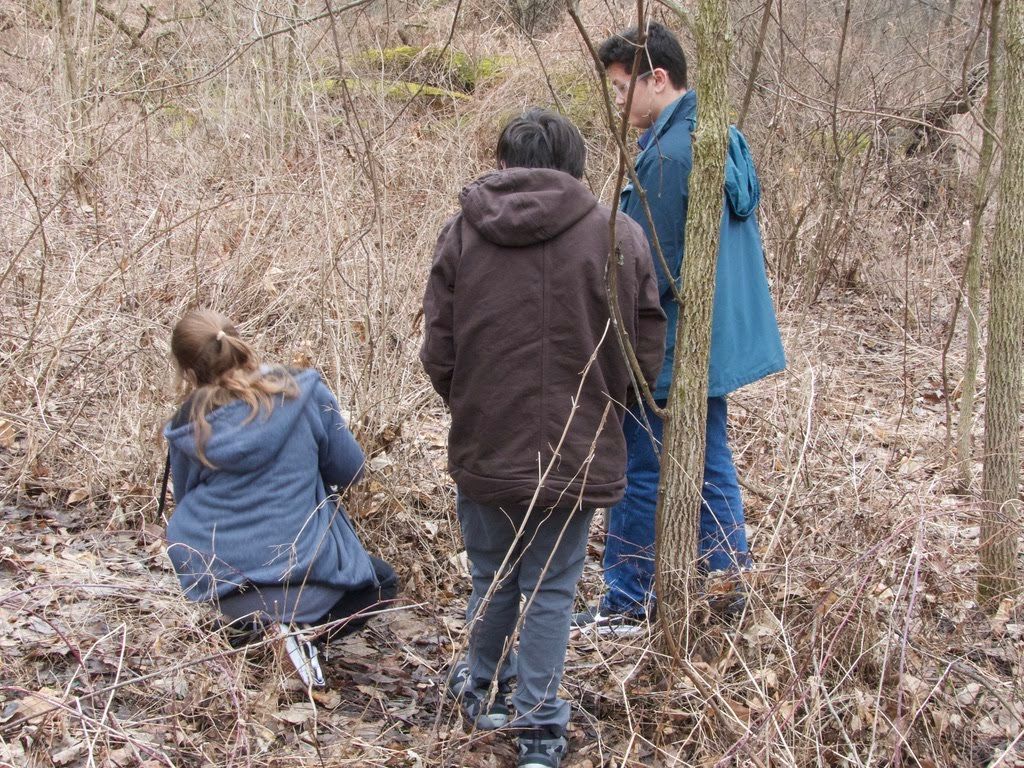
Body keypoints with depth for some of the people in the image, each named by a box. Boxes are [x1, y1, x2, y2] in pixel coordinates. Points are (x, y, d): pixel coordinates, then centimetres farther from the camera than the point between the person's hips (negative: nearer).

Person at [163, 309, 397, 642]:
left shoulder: (189, 425, -4)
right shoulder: (303, 393, -8)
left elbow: (185, 501, 12)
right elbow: (348, 469, 3)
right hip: (301, 577, -4)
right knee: (381, 580, 28)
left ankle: (247, 622, 11)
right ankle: (303, 627, 1)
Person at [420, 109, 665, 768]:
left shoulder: (463, 232, -4)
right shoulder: (620, 236, -5)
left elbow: (437, 352, -2)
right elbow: (648, 357, -1)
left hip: (485, 449, 1)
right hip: (578, 454, -1)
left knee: (494, 580, 21)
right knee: (551, 591, 11)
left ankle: (485, 691, 39)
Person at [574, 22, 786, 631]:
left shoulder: (666, 156, -22)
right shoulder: (724, 140, 7)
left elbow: (649, 268, -21)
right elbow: (745, 243, 16)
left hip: (667, 349, -9)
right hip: (722, 340, 9)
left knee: (639, 472, 3)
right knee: (711, 462, 18)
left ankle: (628, 602, 13)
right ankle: (729, 581, 26)